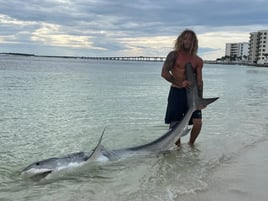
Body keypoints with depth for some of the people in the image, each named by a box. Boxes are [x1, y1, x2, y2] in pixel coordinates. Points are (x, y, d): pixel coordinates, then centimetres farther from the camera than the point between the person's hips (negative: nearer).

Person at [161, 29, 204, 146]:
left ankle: (190, 144, 21)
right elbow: (164, 73, -9)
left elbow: (199, 81, 8)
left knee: (198, 123, -3)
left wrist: (200, 100, -2)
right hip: (176, 92, -3)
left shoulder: (198, 61, 9)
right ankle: (178, 147, 20)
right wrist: (180, 83, -17)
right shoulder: (174, 55, -1)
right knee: (175, 124, -3)